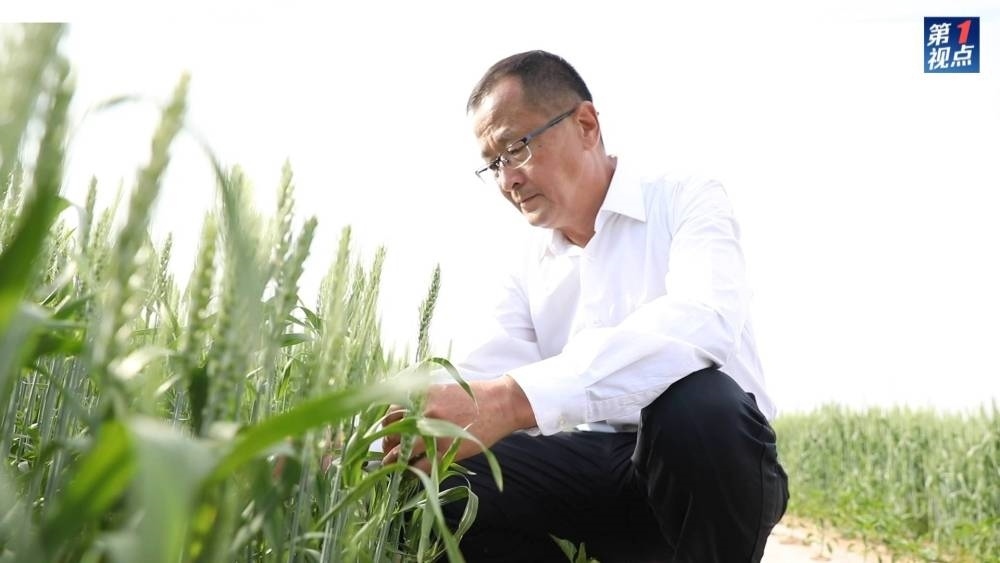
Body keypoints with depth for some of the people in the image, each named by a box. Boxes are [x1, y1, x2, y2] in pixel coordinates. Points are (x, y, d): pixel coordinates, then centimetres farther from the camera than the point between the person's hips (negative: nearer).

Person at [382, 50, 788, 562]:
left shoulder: (686, 202, -5)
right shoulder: (531, 264, 12)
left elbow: (701, 322, -27)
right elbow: (493, 371, -2)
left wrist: (515, 399, -40)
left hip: (713, 455, -3)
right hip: (598, 468, 4)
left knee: (696, 403, -37)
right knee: (432, 480, -18)